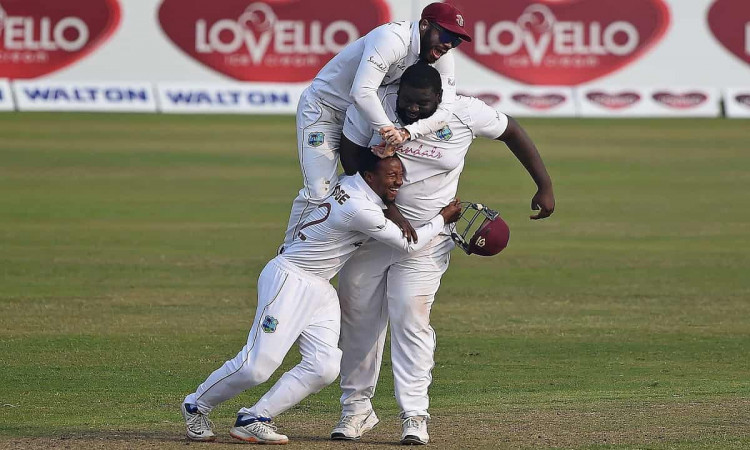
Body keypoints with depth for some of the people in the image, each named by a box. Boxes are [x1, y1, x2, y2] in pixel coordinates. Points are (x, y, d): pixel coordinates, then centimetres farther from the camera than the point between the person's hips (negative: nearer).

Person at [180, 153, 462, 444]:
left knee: (324, 368, -6)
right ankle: (196, 406, 10)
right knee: (257, 367, -12)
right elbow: (408, 245, -14)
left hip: (321, 290, 10)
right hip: (289, 280, -10)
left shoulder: (352, 184, 6)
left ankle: (253, 419, -2)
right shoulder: (360, 209, -22)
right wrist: (442, 219, 2)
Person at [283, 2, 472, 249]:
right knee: (320, 191, -14)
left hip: (364, 115, 8)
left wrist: (407, 133, -38)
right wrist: (388, 128, -49)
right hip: (323, 107, -8)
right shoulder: (392, 39, -33)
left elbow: (443, 109, -22)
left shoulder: (441, 57, -10)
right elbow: (362, 92, -43)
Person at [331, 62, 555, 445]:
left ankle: (414, 414, -10)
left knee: (410, 317, -12)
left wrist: (544, 187, 2)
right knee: (357, 315, 3)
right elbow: (352, 157, -13)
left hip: (426, 237, -1)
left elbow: (512, 131, 0)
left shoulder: (465, 113, -15)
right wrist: (386, 208, -22)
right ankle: (356, 407, 14)